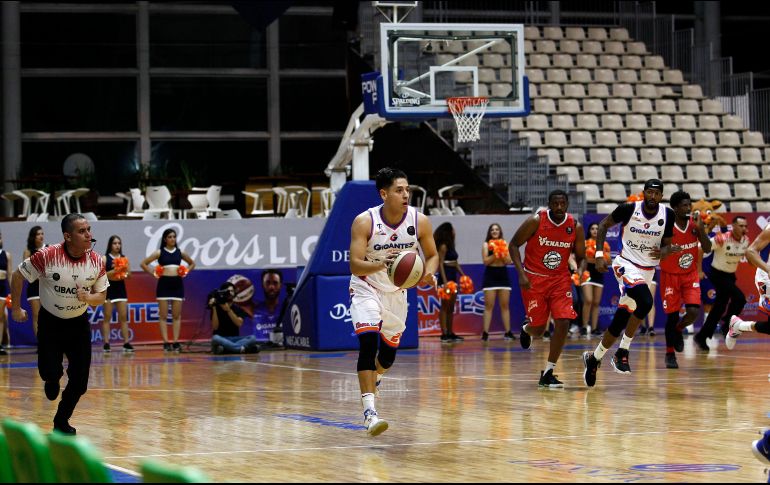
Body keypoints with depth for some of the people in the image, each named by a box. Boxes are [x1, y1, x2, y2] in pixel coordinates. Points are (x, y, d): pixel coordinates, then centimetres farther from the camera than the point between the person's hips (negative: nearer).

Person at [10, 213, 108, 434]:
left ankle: (62, 422, 24)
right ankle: (53, 380, 31)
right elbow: (18, 276, -9)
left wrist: (88, 297, -24)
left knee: (79, 381, 1)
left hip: (79, 324, 3)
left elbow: (101, 296, -1)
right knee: (50, 373, -9)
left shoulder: (96, 261, -12)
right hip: (50, 322, -3)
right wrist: (16, 309, -3)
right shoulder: (48, 256, -23)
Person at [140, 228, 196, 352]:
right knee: (163, 316, -3)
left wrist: (186, 272, 8)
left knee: (177, 316, 1)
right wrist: (153, 273, -4)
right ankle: (165, 342, -3)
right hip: (164, 283, -2)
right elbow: (144, 264, 4)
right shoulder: (159, 253, 2)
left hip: (177, 284, 2)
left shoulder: (180, 253, 9)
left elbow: (192, 263, 23)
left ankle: (176, 342, 2)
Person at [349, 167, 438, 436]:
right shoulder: (364, 222, -23)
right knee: (368, 342, -24)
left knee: (388, 355, 13)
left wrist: (428, 273, -21)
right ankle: (369, 412, -27)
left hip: (397, 291, 4)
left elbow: (432, 255, 1)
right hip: (366, 289, -4)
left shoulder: (420, 221, -14)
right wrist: (382, 264, -44)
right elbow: (355, 265, -26)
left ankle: (372, 378, 50)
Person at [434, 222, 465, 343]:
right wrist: (445, 281, -23)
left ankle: (450, 333, 15)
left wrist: (463, 275, 15)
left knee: (451, 307, 11)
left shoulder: (450, 245, 15)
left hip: (453, 277, 9)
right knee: (445, 306, -8)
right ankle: (444, 334, -8)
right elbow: (440, 264, -16)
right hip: (446, 277, -9)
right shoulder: (443, 246, -11)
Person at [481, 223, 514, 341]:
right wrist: (495, 254, -20)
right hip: (490, 275, -2)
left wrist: (502, 254, -16)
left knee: (505, 305, 5)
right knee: (489, 306, -4)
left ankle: (508, 332, 9)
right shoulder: (486, 244, 1)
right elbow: (485, 261, -9)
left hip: (503, 275, 2)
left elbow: (509, 261, 0)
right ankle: (485, 332, -5)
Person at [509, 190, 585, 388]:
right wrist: (521, 273, -16)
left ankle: (547, 373, -4)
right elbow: (513, 245, -7)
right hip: (534, 279, -2)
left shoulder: (575, 227, -6)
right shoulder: (536, 221, -15)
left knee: (563, 323, -14)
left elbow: (580, 256, 7)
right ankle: (526, 330, 43)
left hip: (560, 279, 2)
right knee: (538, 328, 1)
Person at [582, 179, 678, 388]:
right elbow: (604, 225, 0)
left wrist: (665, 251, -17)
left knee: (620, 320, 6)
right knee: (645, 302, -31)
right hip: (626, 265, -4)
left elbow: (667, 244, 7)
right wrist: (599, 255, -9)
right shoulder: (629, 209, -13)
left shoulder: (667, 215, -4)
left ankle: (594, 358, 26)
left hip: (647, 271, 4)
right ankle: (622, 352, -19)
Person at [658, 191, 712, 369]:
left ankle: (678, 330, 21)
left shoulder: (695, 224, -8)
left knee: (693, 311, -13)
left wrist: (700, 229, -21)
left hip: (690, 274, 3)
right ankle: (670, 354, 18)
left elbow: (708, 249, -8)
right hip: (670, 275, -3)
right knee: (672, 315, 0)